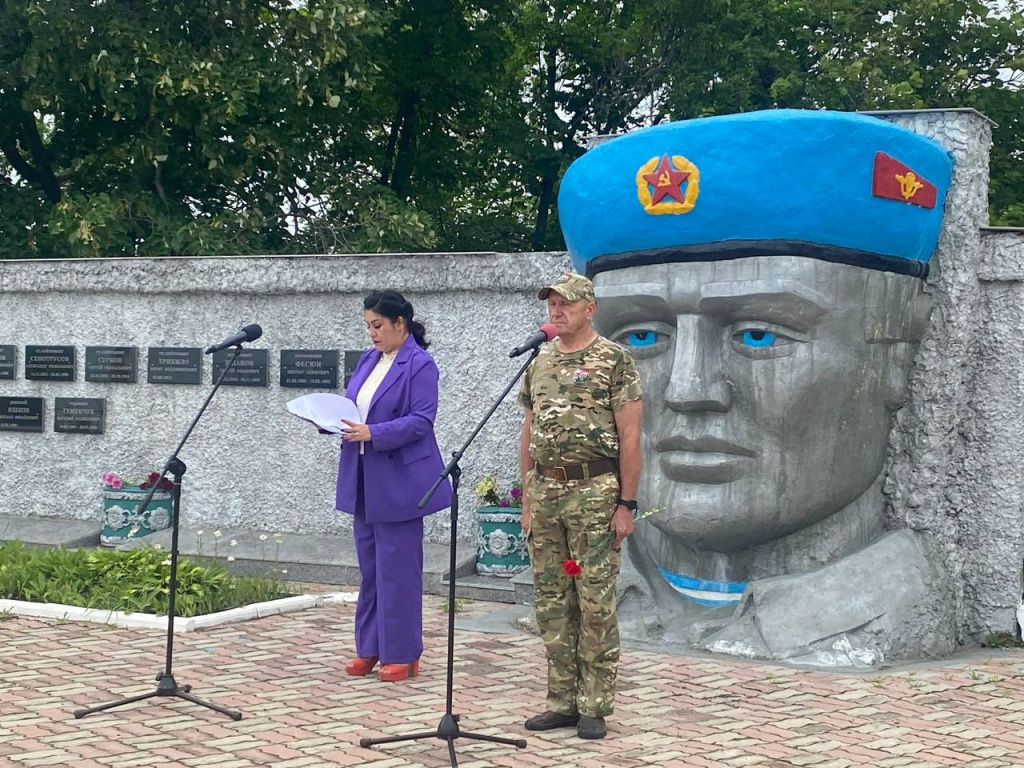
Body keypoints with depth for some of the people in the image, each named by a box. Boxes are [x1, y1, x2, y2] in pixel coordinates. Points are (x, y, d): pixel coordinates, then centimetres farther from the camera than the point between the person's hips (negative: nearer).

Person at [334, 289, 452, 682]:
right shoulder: (369, 359, 13)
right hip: (364, 481, 8)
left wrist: (372, 433, -26)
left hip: (399, 482, -8)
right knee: (369, 567, 13)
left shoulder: (420, 365, -11)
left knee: (397, 568, -3)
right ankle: (370, 648, 22)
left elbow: (421, 421, -17)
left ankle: (402, 653, 6)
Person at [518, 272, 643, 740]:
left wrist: (626, 503, -12)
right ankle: (561, 702, 17)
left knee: (596, 602, -2)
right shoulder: (540, 363, 13)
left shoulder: (614, 360, -6)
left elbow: (630, 436, -9)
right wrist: (527, 497, 12)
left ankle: (595, 706, 6)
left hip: (595, 491, -6)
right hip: (546, 492, 6)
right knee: (552, 601, 9)